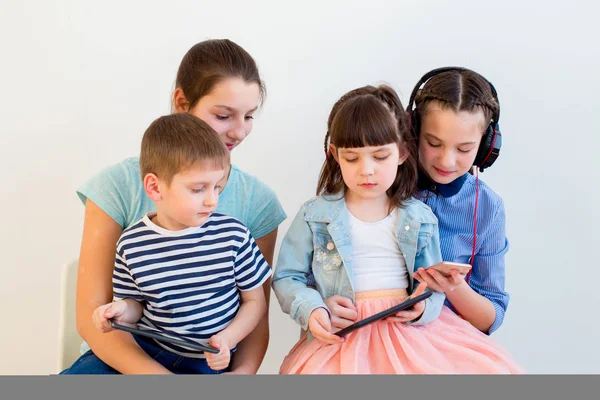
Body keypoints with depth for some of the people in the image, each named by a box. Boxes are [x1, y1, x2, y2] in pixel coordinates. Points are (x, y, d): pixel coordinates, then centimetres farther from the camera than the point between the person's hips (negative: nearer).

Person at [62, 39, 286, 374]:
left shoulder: (257, 200, 0)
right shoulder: (121, 185, -6)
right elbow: (92, 313, -8)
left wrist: (244, 371, -18)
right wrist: (158, 377, -23)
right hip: (126, 357, -1)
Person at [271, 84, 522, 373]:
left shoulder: (420, 218, 9)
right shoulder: (314, 216, 3)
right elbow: (287, 278, 8)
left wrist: (424, 308, -9)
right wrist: (310, 309, -12)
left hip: (410, 329, 3)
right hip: (342, 336, -2)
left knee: (492, 369, -16)